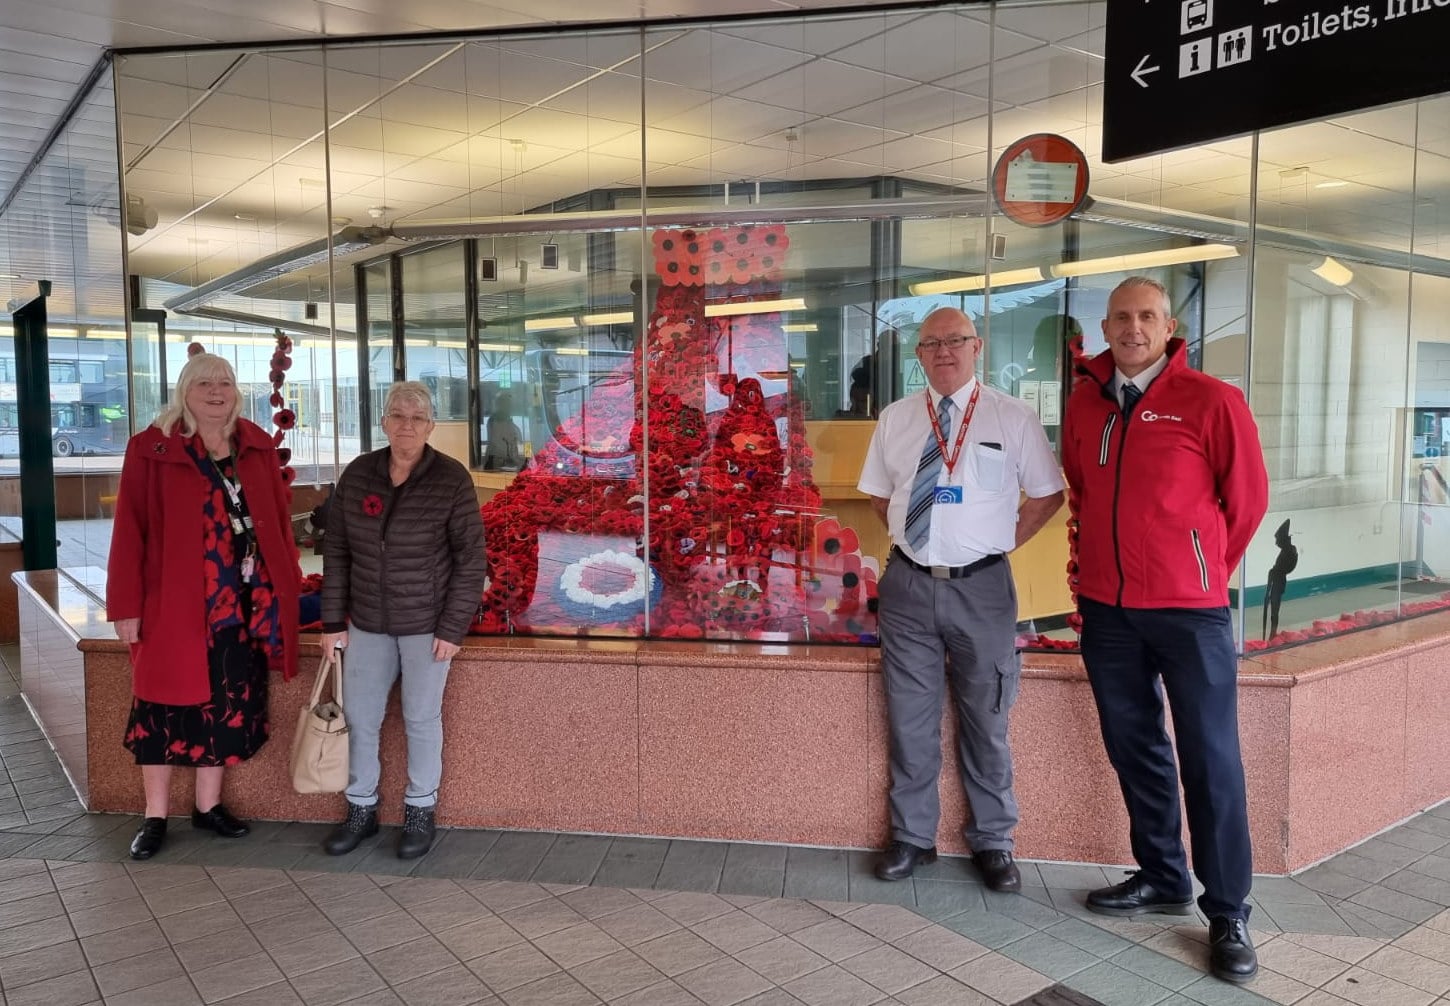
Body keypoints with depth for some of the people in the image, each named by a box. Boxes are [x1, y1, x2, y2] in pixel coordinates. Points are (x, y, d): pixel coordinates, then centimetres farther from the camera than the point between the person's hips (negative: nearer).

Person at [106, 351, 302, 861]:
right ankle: (155, 817, 22)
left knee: (228, 706, 12)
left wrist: (288, 586, 7)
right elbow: (130, 530, -6)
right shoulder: (151, 448, -4)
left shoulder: (258, 445, 7)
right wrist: (126, 605, -9)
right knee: (167, 708, 6)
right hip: (175, 603, -3)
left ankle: (208, 806, 28)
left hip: (248, 602, 4)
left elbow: (278, 518, 10)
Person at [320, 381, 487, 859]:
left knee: (421, 719, 7)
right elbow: (336, 551, 5)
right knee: (359, 718, 10)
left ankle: (420, 812, 24)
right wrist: (333, 621, 3)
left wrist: (452, 628, -12)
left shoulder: (452, 480, -12)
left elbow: (470, 560, -10)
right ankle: (361, 809, 29)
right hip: (367, 623, 4)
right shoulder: (357, 475, 0)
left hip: (427, 623, -4)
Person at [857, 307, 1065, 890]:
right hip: (909, 584, 2)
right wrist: (911, 539, 7)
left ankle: (992, 842, 26)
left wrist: (1004, 541, 0)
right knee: (909, 719, 10)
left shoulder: (1012, 418, -2)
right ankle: (912, 836, 26)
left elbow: (1047, 495, 5)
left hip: (981, 586, -2)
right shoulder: (895, 419, 6)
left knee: (986, 721, 9)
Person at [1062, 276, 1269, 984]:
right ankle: (1162, 878, 30)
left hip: (1189, 608, -4)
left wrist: (1202, 571, 6)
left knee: (1211, 758, 1)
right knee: (1133, 746, 14)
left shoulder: (1212, 401, -7)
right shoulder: (1084, 403, 6)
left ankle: (1227, 914, 13)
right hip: (1106, 607, 5)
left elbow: (1247, 498, 0)